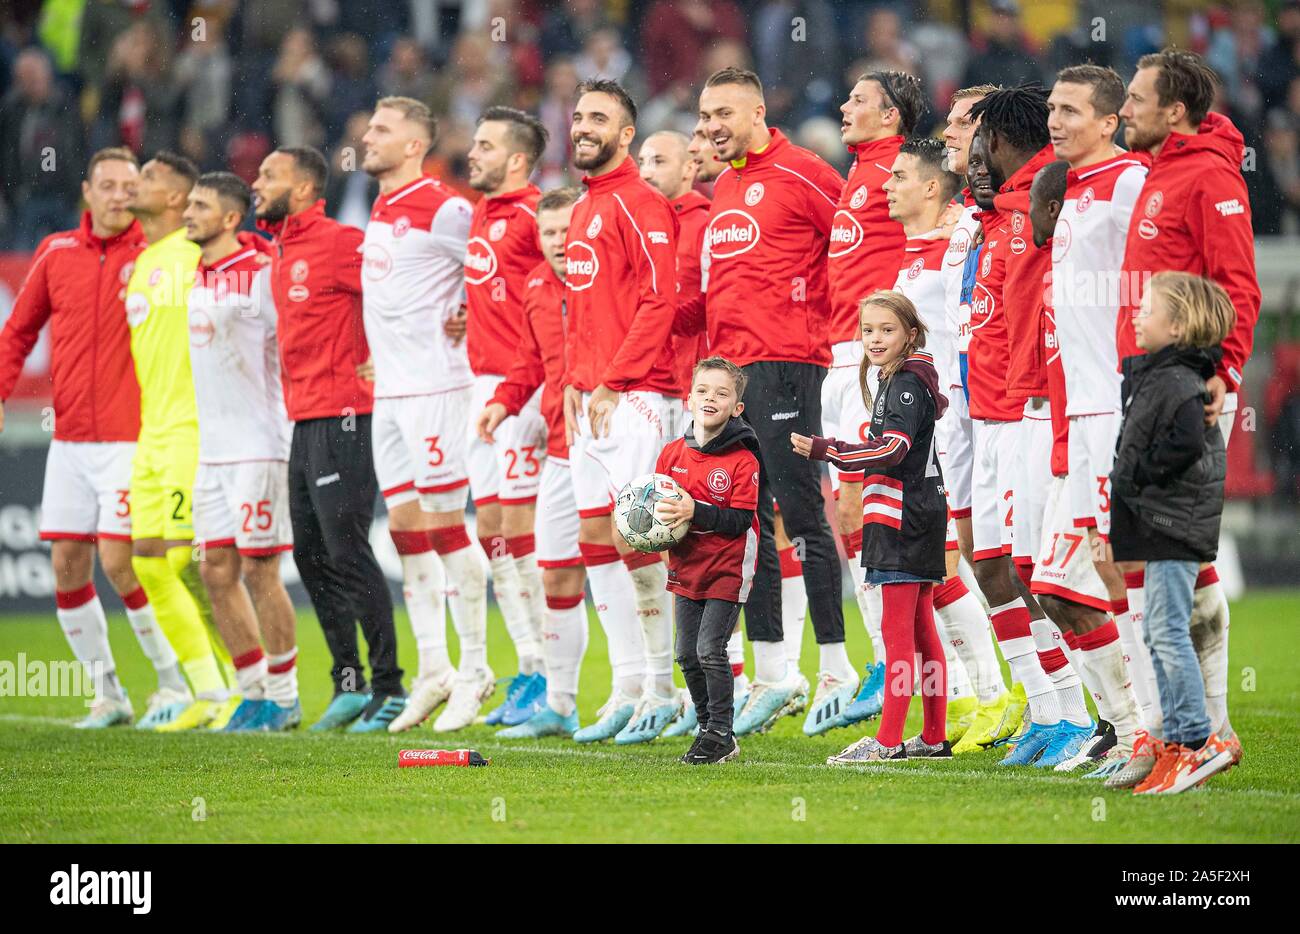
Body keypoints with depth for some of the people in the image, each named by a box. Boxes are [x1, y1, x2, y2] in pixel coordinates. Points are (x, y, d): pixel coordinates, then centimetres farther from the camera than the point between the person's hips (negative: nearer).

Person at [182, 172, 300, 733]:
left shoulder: (262, 275, -12)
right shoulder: (199, 279, 13)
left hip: (257, 448, -8)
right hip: (212, 450, 8)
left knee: (258, 571, -5)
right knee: (216, 572, 7)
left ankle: (284, 697, 5)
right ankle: (253, 692, 16)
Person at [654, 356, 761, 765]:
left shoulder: (743, 461, -13)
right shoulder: (672, 454, 4)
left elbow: (740, 521, -18)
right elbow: (656, 503, 13)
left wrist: (694, 510, -28)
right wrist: (660, 514, -9)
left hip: (727, 569, -6)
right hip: (687, 567, 6)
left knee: (710, 649, -12)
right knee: (687, 655, 8)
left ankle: (720, 734, -1)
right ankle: (709, 731, 21)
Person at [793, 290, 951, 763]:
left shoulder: (906, 383, -13)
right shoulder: (904, 381, 18)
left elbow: (894, 446, -26)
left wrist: (826, 451, -32)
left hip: (903, 520, -10)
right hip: (918, 519, 10)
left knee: (897, 630, -10)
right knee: (921, 631, 12)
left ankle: (889, 740, -11)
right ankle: (934, 738, 16)